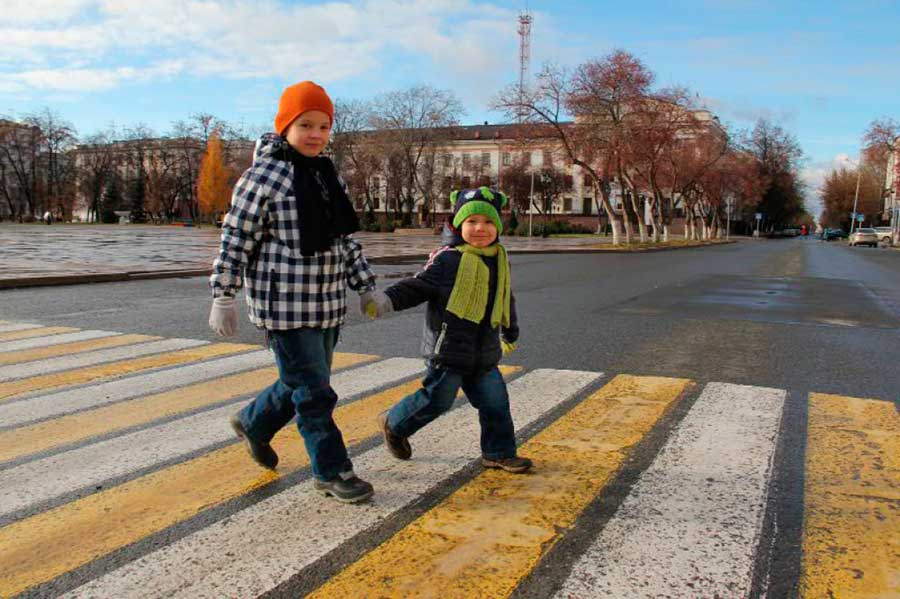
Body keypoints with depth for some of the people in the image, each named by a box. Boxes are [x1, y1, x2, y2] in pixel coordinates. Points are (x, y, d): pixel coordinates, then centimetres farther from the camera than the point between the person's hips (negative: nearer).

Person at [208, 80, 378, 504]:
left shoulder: (328, 176, 12)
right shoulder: (264, 175, -11)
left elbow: (345, 239, 17)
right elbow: (235, 239, -9)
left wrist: (365, 286, 15)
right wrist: (223, 297, -10)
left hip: (327, 303, 8)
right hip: (283, 305, -8)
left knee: (303, 381, 19)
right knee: (314, 392, -2)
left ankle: (252, 423, 44)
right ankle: (332, 472, 13)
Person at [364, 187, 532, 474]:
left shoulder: (500, 261, 9)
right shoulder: (448, 260, -13)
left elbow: (506, 301, 23)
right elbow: (417, 287, -12)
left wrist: (510, 333, 35)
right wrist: (383, 300, -27)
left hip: (485, 353, 6)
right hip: (449, 348, -6)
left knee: (496, 403, 8)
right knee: (436, 399, 4)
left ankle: (498, 452, 25)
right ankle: (394, 423, 28)